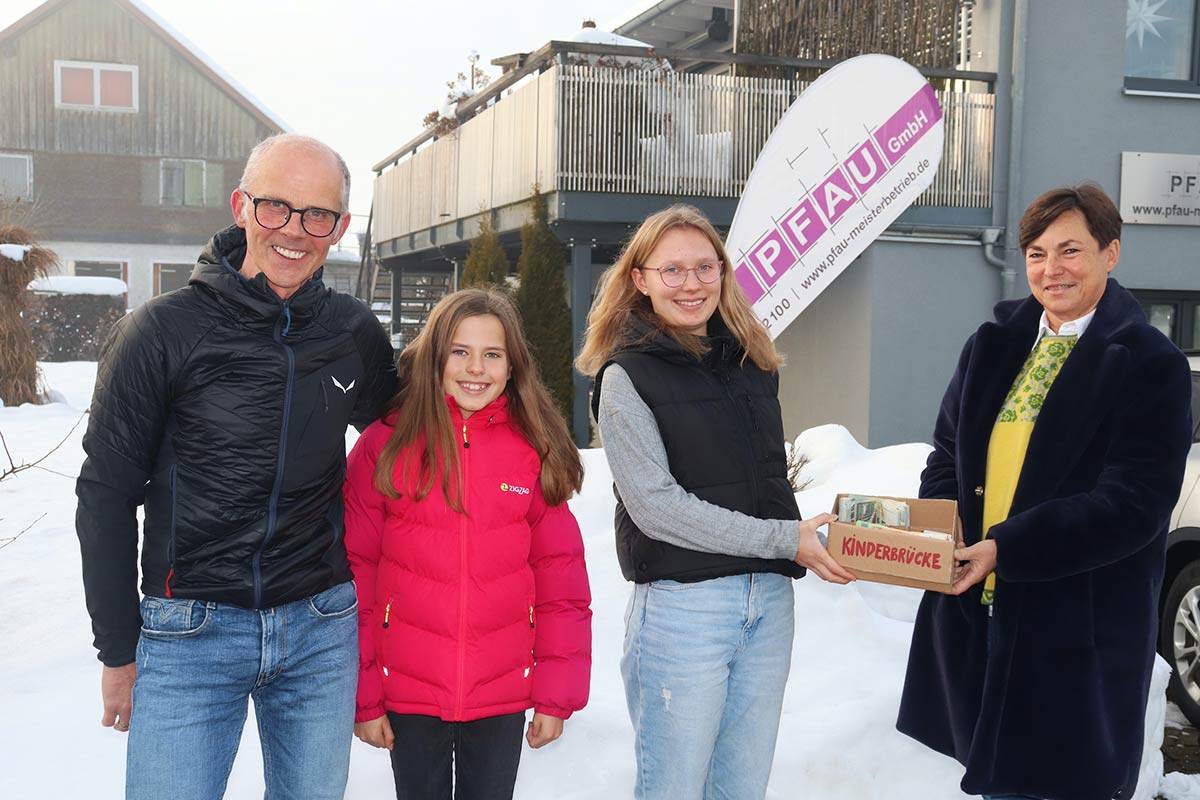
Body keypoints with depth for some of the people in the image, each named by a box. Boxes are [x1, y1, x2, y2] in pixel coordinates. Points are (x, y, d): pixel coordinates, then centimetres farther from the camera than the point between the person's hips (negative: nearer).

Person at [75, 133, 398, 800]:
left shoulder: (356, 333, 2)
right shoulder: (164, 331, -8)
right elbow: (107, 495, -3)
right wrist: (119, 651, -1)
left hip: (321, 628, 3)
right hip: (190, 635, -3)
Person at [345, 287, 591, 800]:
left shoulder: (536, 450, -1)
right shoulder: (384, 445, -5)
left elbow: (560, 576, 1)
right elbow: (356, 571, -3)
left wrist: (556, 693, -1)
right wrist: (362, 696, -3)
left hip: (504, 697, 1)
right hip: (408, 696, -1)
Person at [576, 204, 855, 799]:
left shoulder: (753, 363, 13)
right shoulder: (628, 375, -5)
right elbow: (655, 505, -14)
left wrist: (805, 539, 6)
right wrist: (783, 539, -16)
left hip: (768, 598, 6)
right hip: (682, 603, -5)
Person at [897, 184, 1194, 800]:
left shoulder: (1150, 363, -8)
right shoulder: (994, 344, 10)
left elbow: (1132, 505, -16)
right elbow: (947, 453, 13)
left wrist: (1005, 549, -22)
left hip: (1080, 630, -5)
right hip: (974, 613, 5)